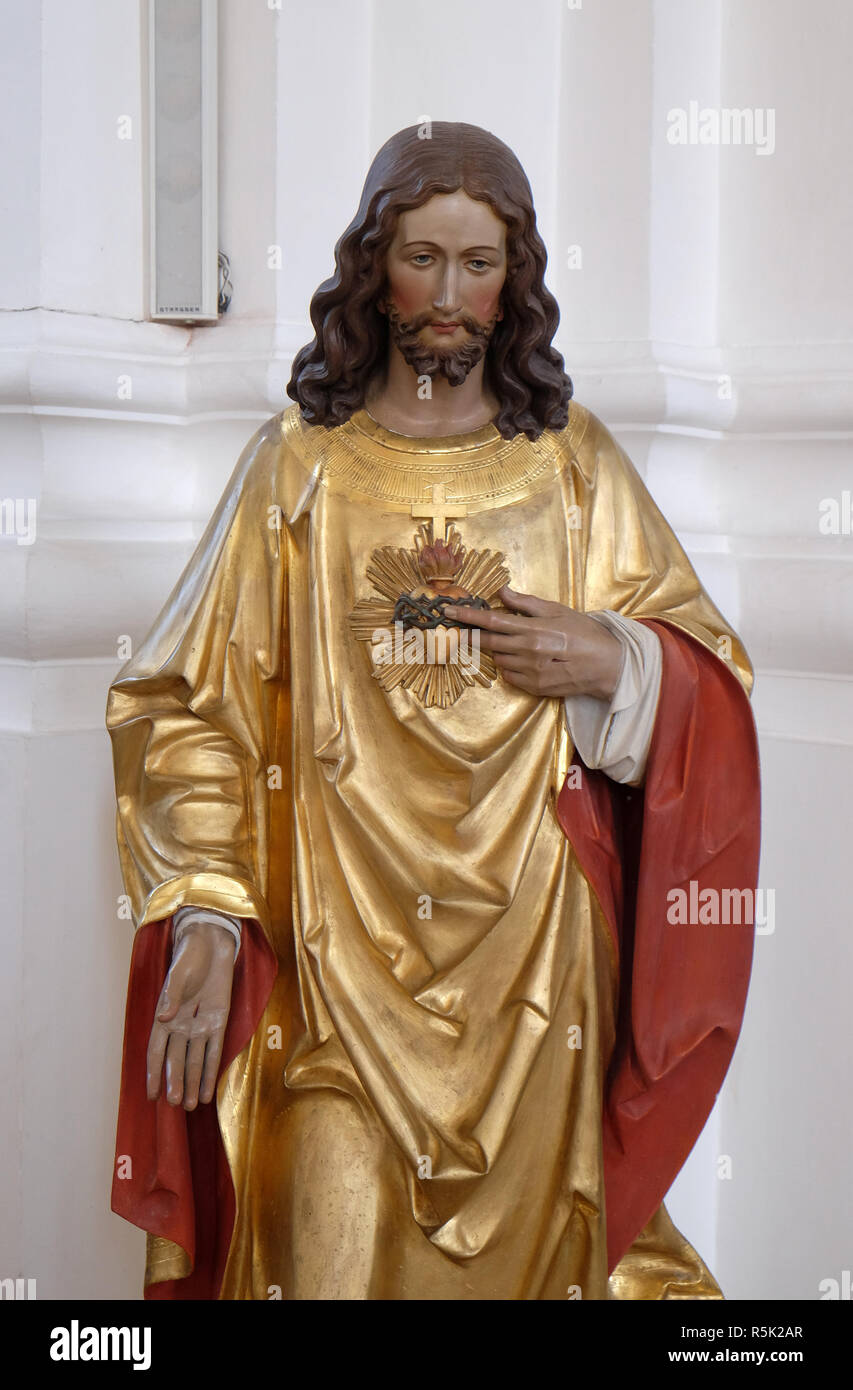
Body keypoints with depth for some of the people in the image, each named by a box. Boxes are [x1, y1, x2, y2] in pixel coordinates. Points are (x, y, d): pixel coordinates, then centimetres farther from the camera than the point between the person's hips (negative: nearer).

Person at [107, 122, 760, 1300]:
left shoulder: (573, 462, 6)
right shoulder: (298, 466, 3)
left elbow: (707, 672, 11)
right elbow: (193, 706, 1)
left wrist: (612, 662, -11)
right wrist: (204, 918, -9)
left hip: (529, 953, 1)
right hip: (342, 953, -1)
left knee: (519, 1239, 9)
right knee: (337, 1245, -2)